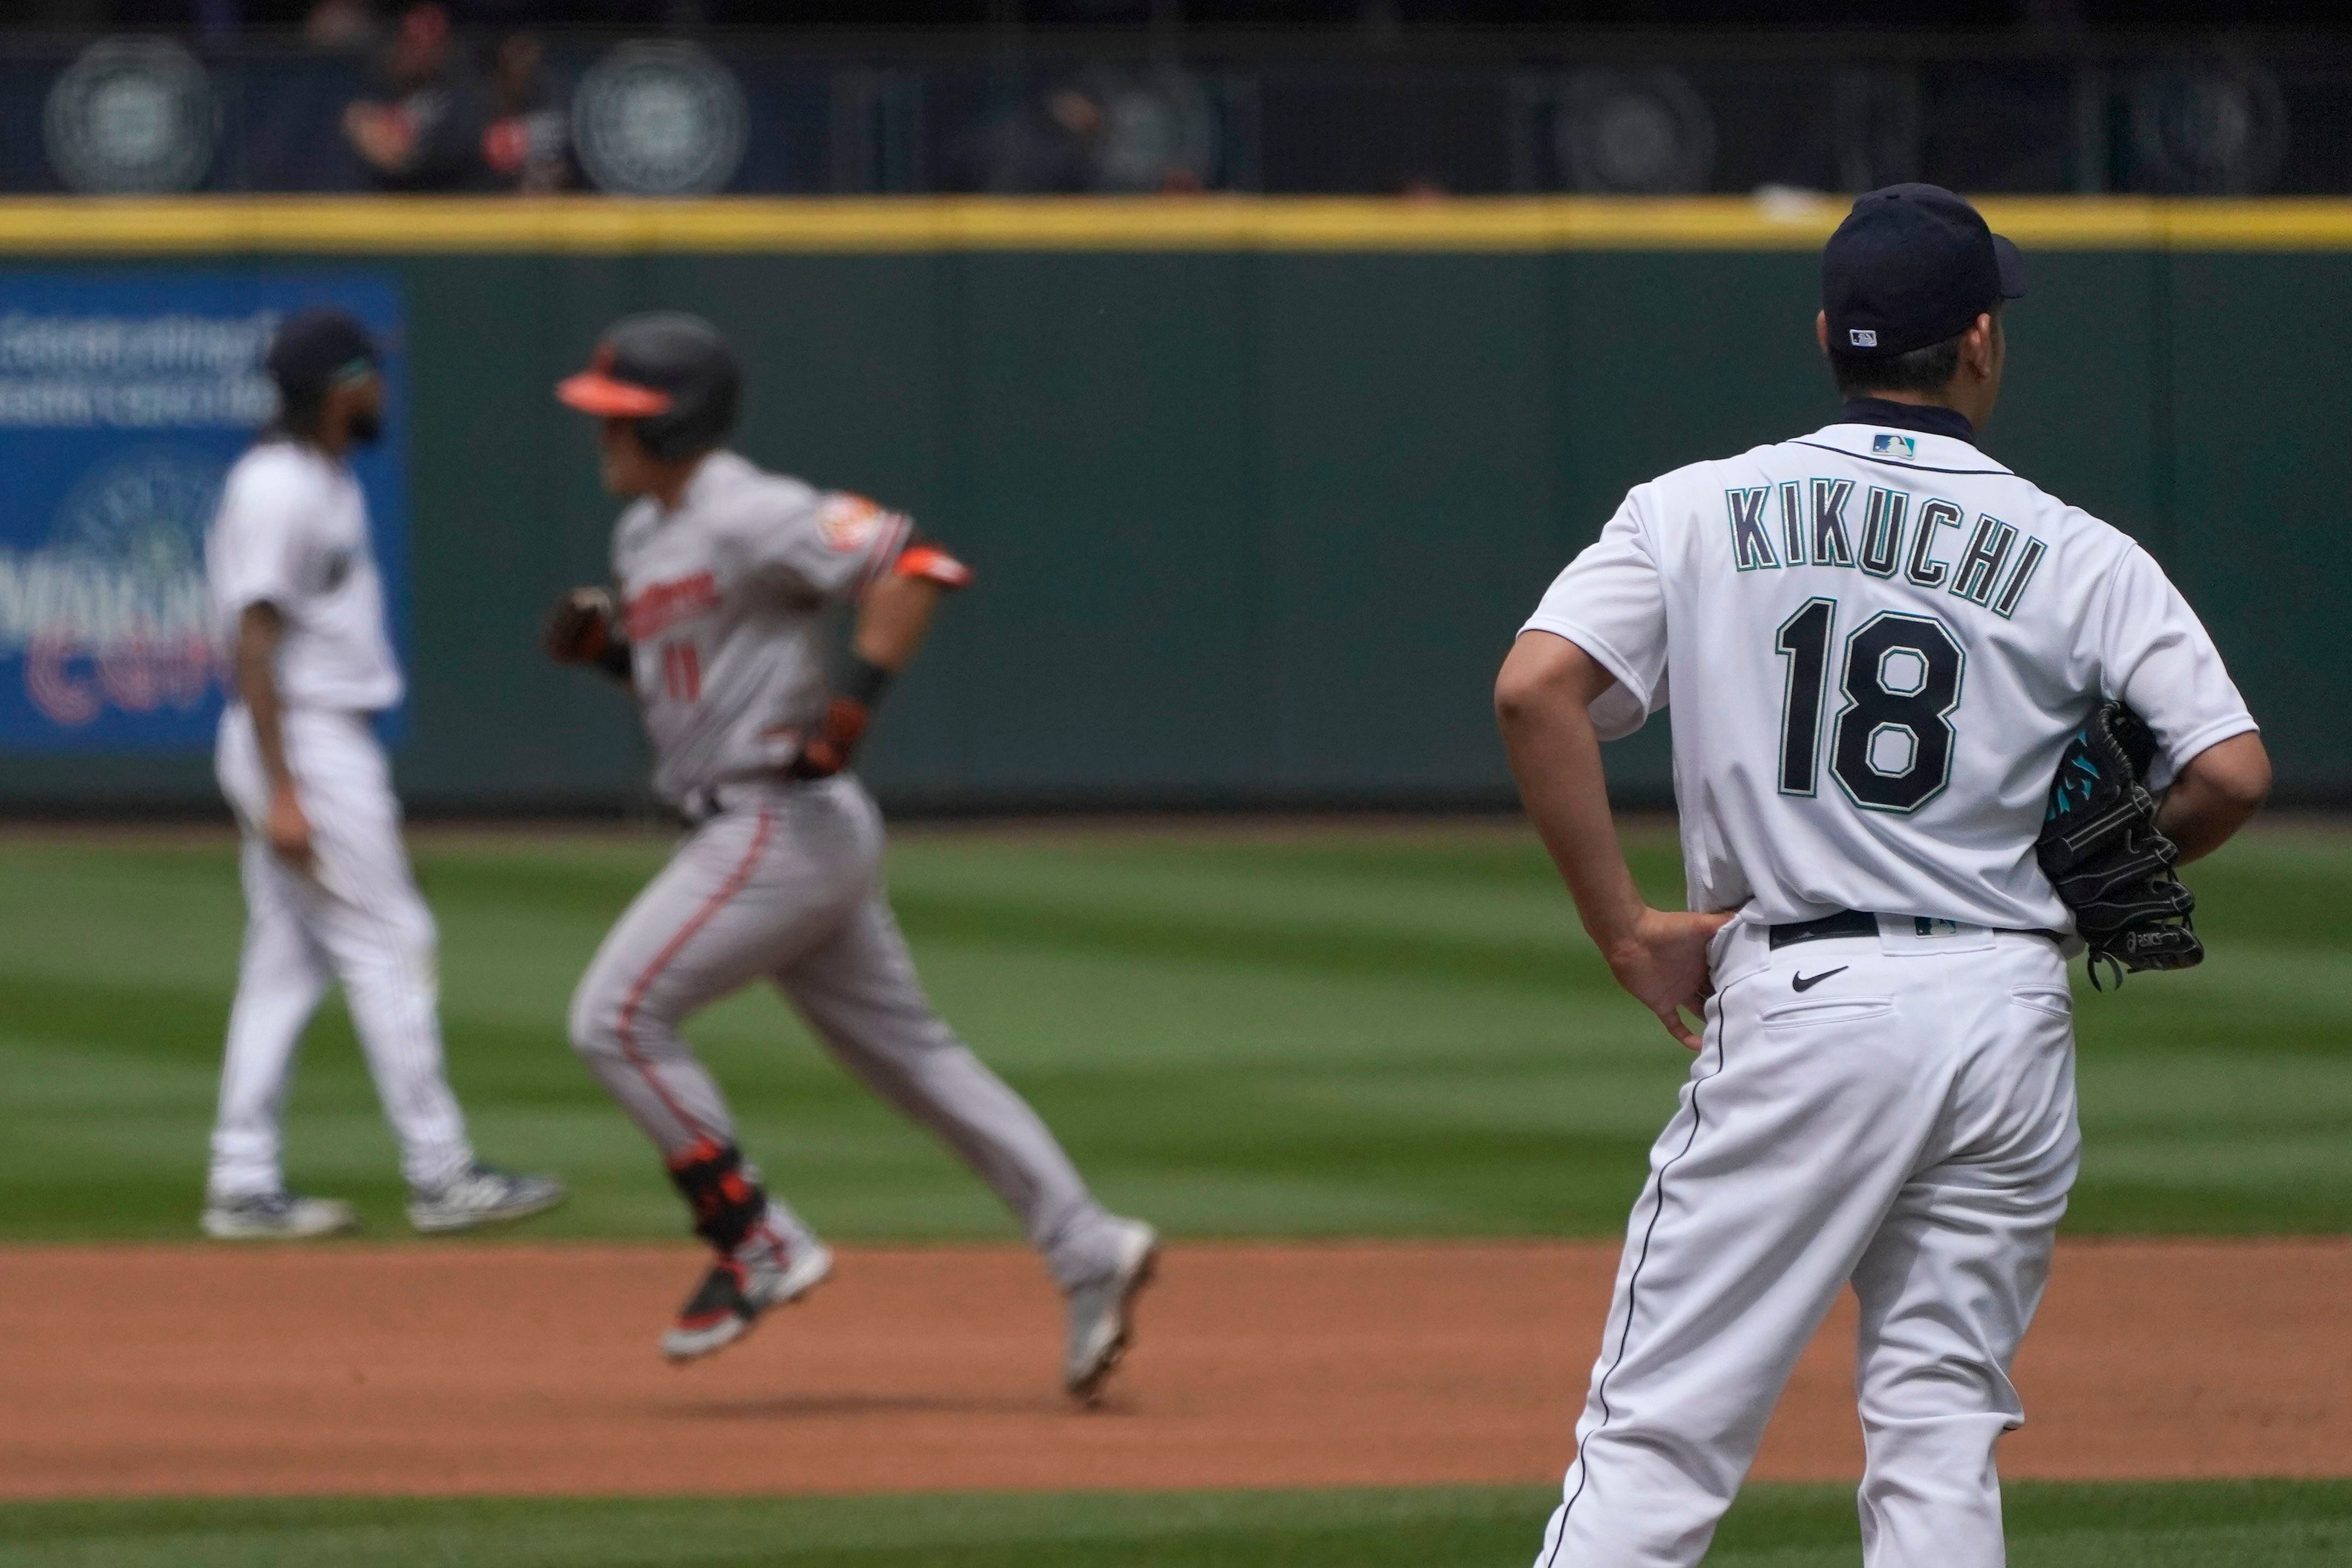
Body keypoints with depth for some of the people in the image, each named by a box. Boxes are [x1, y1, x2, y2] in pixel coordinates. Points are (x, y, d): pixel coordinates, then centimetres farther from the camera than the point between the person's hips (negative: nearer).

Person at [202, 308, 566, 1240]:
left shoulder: (326, 482, 15)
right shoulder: (275, 491, -16)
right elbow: (252, 644, -20)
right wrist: (282, 793, -24)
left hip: (331, 743, 10)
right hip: (305, 742, -10)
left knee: (285, 963, 9)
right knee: (388, 948, -7)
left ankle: (245, 1188, 9)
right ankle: (440, 1179, -4)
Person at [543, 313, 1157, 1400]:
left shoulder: (751, 517, -16)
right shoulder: (644, 534, 14)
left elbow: (916, 566, -24)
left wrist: (857, 695, -30)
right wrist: (605, 644, 7)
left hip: (785, 824, -10)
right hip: (748, 832, 10)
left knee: (616, 1018, -10)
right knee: (906, 1054, 10)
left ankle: (758, 1247, -4)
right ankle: (1087, 1250, 10)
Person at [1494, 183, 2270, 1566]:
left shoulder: (1697, 514, 4)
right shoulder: (2080, 557, 4)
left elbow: (1537, 686, -9)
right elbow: (2234, 772, -3)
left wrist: (1628, 931, -3)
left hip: (1797, 1000, -1)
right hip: (2011, 1015, 1)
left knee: (1661, 1429, -3)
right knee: (1942, 1429, 8)